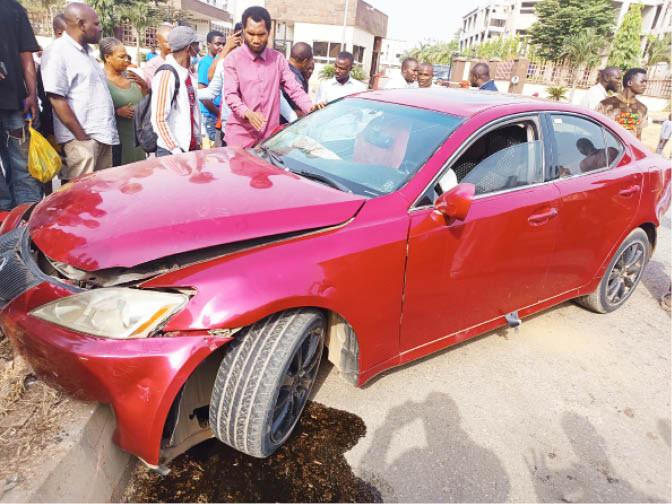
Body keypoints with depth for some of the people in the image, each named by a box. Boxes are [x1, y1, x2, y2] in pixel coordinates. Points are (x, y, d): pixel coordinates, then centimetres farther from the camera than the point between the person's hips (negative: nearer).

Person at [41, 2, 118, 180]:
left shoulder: (87, 51, 21)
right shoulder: (57, 51, -6)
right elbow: (57, 99, -13)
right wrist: (82, 137, -15)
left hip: (103, 136, 8)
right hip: (82, 138, -8)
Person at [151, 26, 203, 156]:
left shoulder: (187, 74, 13)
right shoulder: (166, 75, -12)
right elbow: (159, 119, -17)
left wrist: (198, 143, 15)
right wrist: (176, 151, -19)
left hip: (191, 148, 8)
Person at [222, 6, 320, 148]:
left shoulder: (278, 59, 10)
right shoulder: (233, 59, 1)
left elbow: (294, 88, 3)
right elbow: (230, 95, -8)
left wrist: (310, 108, -17)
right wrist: (248, 113, -28)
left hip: (271, 135, 3)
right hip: (241, 135, -2)